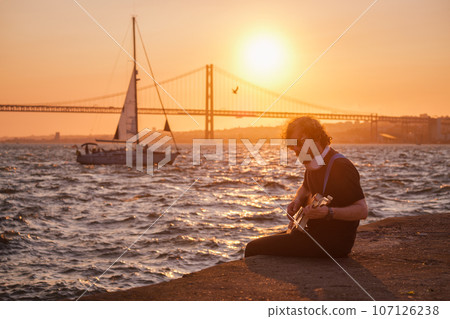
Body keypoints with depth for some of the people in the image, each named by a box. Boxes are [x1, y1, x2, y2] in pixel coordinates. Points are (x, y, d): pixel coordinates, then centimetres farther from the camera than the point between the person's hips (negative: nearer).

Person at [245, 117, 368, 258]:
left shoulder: (341, 166, -19)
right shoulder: (312, 163, 9)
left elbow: (362, 211, -21)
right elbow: (305, 188, 30)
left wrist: (328, 212, -33)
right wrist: (297, 201, 8)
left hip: (333, 241, -10)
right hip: (315, 230, 10)